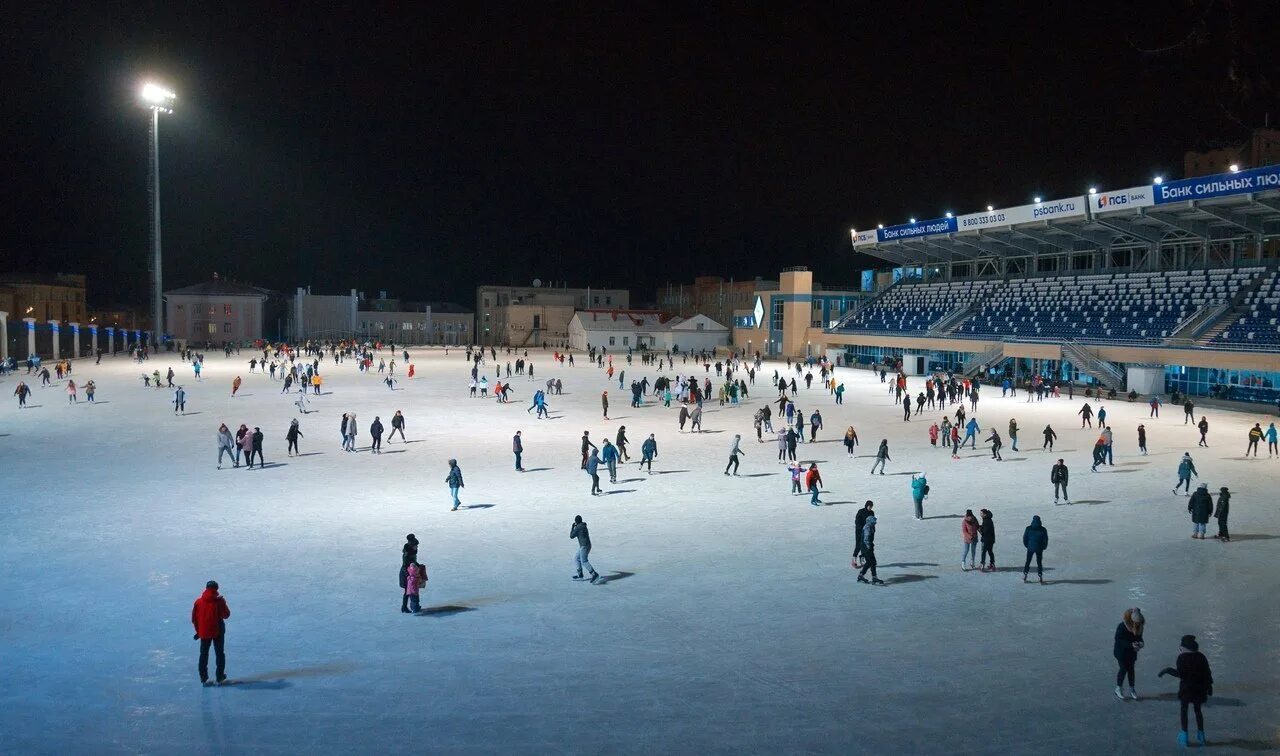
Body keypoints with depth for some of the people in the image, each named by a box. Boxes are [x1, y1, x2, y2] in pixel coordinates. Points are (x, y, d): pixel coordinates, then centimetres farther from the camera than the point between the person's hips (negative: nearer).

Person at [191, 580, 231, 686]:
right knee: (219, 653, 11)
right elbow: (226, 615, -3)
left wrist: (198, 630, 12)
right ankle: (220, 678, 11)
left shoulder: (198, 602, -3)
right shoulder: (219, 601, -11)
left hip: (204, 632, 2)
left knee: (203, 655, 13)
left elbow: (194, 618, 0)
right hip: (218, 631, -2)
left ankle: (203, 678, 13)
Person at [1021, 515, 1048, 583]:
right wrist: (1044, 547, 13)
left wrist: (1027, 545, 14)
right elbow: (1046, 540, -2)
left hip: (1030, 548, 0)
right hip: (1039, 549, 0)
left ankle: (1024, 577, 15)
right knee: (1039, 563, 9)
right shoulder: (1043, 530, -7)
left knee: (1027, 562, 13)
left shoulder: (1028, 529, -6)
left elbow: (1024, 538, -2)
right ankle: (1041, 579, 7)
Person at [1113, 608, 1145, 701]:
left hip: (1132, 652, 5)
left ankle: (1131, 690, 25)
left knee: (1131, 669, 13)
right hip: (1121, 651, -5)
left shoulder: (1139, 626, -11)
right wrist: (1131, 644, -34)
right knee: (1124, 669, 1)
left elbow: (1139, 637, 4)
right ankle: (1118, 689, 18)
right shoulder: (1122, 626, -28)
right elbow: (1118, 640, -23)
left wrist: (1140, 643, -19)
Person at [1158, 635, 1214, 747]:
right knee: (1198, 710, 19)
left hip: (1186, 688, -4)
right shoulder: (1201, 657, -1)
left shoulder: (1182, 657, -15)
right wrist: (1209, 686, 14)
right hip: (1199, 688, 4)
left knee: (1183, 710, 9)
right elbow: (1207, 673, 3)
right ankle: (1201, 736, 23)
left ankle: (1184, 737, 9)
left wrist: (1167, 670, -11)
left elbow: (1180, 673, -22)